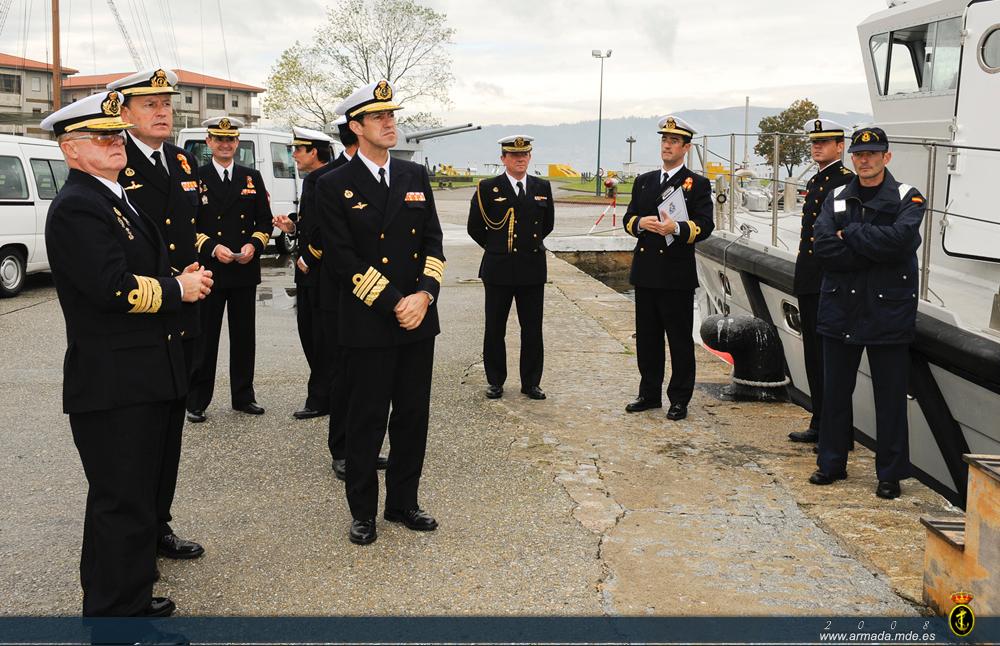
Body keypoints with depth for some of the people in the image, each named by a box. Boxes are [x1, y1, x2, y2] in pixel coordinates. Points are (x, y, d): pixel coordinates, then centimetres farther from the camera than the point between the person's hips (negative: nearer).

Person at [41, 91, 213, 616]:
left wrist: (180, 279, 4)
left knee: (134, 497, 20)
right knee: (122, 502, -1)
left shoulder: (115, 198, 17)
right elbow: (114, 288, -26)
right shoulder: (76, 208, -16)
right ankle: (118, 612, 12)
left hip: (145, 378, 10)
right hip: (113, 384, -10)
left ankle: (129, 599, 35)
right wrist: (179, 289, -13)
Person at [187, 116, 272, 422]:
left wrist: (254, 244, -7)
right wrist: (212, 247, -16)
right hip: (208, 271, -3)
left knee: (244, 336, 10)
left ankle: (243, 396, 21)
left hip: (245, 270, 3)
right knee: (204, 337, 2)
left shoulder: (252, 178, 11)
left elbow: (265, 221, 11)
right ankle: (197, 401, 11)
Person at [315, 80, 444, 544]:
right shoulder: (335, 185, -4)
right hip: (368, 327, -4)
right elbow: (343, 259, -10)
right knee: (367, 420, 5)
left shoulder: (416, 176, 10)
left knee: (413, 417, 12)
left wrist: (424, 294, -9)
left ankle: (403, 503, 27)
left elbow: (433, 241, 8)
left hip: (418, 320, 5)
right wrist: (394, 303, -15)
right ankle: (363, 512, 20)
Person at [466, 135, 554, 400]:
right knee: (495, 329, 5)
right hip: (499, 269, -2)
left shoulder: (542, 188, 7)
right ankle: (495, 382, 18)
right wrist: (496, 247, 9)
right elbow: (474, 227, 4)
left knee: (532, 329, 6)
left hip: (533, 269, 2)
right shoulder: (487, 188, -2)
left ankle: (531, 383, 15)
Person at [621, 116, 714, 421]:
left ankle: (679, 399, 12)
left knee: (680, 340, 2)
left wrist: (676, 228, -28)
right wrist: (641, 223, -12)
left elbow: (705, 225, -11)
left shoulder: (698, 184, 0)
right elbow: (628, 219, 11)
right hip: (646, 272, 5)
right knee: (647, 337, 12)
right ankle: (650, 393, 24)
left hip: (678, 274, -5)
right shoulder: (643, 181, 15)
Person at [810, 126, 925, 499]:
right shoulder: (836, 198, 9)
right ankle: (832, 464, 25)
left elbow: (898, 239, -22)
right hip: (840, 310, 4)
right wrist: (876, 252, -14)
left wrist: (849, 234, -12)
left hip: (888, 312, -3)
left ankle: (891, 474, 15)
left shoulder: (907, 199, -1)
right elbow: (824, 248, -7)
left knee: (890, 396, 3)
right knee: (835, 392, 11)